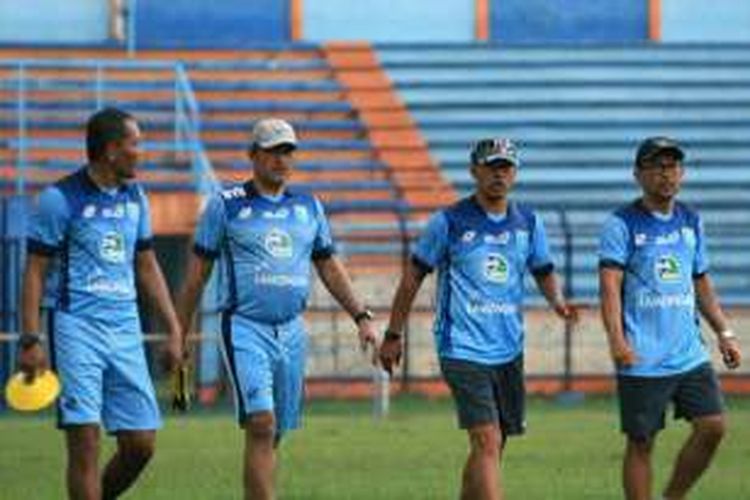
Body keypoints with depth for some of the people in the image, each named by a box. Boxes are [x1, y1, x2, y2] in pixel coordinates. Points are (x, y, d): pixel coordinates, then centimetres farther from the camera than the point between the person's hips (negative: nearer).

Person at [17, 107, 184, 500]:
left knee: (140, 444, 2)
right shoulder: (60, 199, -7)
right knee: (85, 441, -11)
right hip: (75, 328, -6)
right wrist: (30, 341, -14)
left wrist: (174, 330, 15)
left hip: (124, 330, 6)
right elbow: (35, 272, -7)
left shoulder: (134, 198, 12)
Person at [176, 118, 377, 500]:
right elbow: (196, 274, 4)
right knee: (261, 423, -19)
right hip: (245, 328, -5)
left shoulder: (308, 207, 13)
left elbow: (329, 267, 22)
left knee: (273, 435, 7)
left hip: (291, 332, 5)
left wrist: (361, 317, 11)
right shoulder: (226, 206, 1)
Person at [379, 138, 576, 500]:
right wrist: (393, 334, 5)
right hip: (463, 349, -5)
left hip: (509, 349, 5)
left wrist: (558, 301, -3)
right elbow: (413, 276, 3)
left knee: (490, 446, 11)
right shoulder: (449, 222, -5)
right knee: (487, 442, -16)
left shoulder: (528, 223, 8)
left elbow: (544, 271, 20)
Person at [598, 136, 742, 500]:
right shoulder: (622, 224, -5)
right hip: (642, 359, -5)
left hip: (689, 355, 5)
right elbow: (610, 285, -14)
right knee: (641, 443, -1)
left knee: (713, 425, -4)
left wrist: (724, 333, 16)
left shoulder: (690, 221, 13)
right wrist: (617, 339, -27)